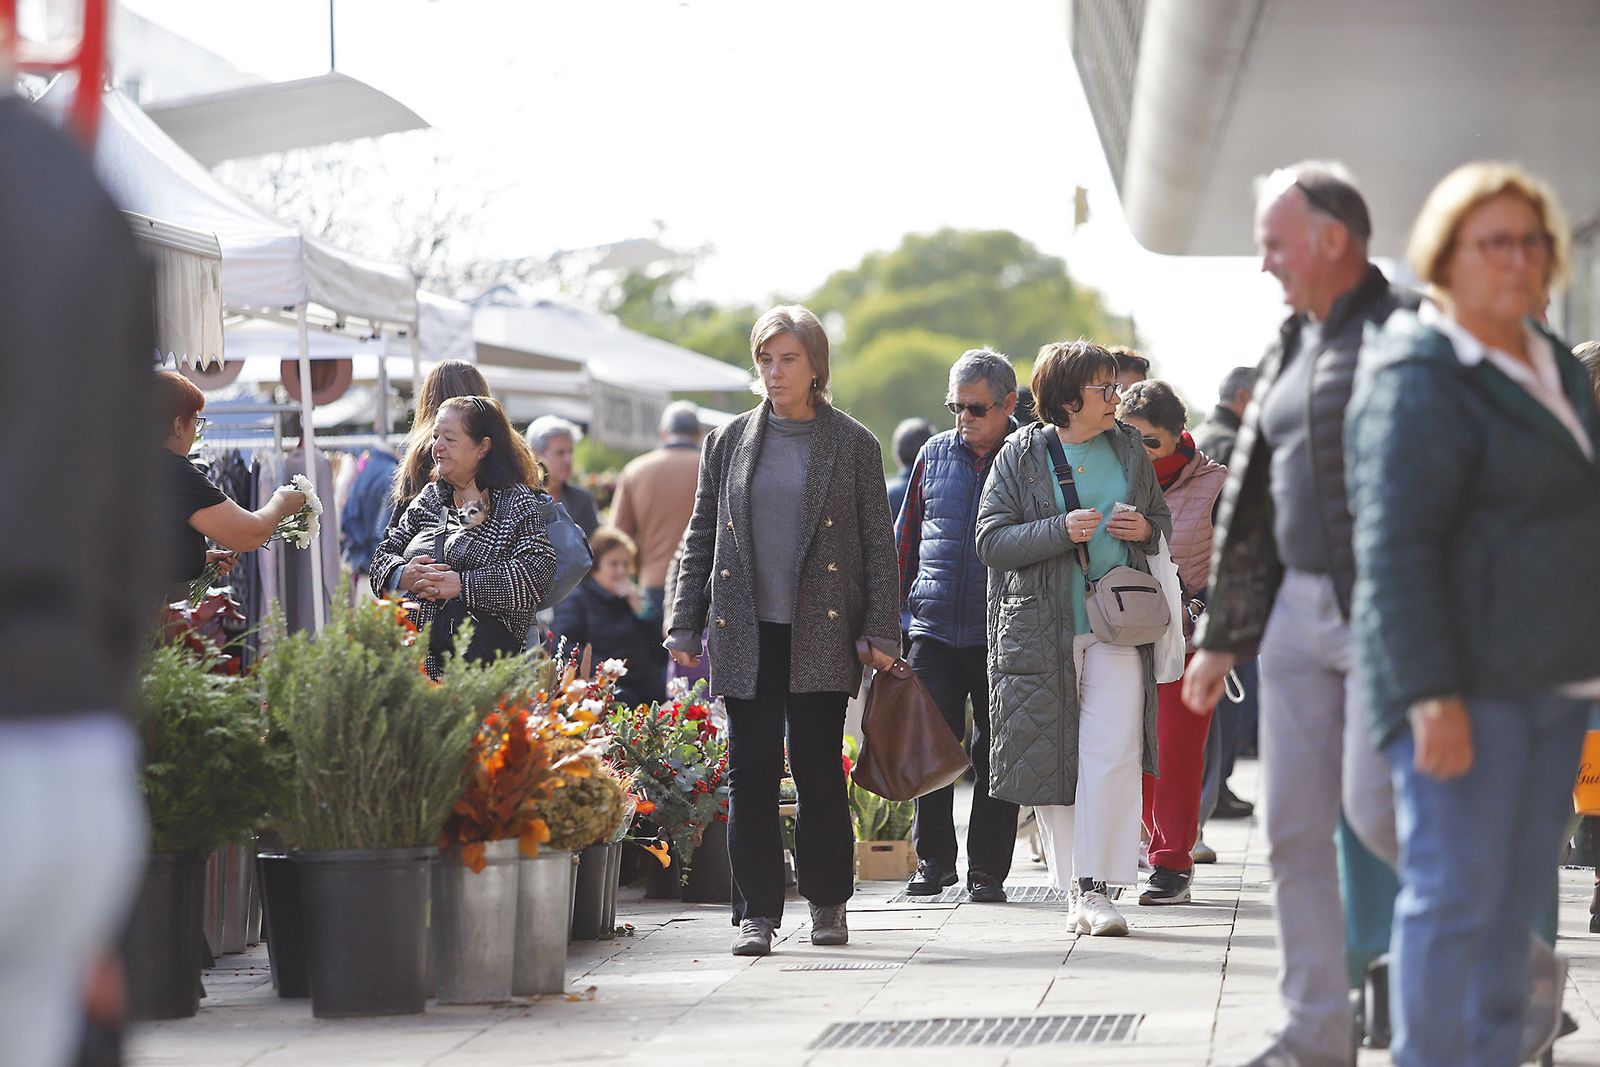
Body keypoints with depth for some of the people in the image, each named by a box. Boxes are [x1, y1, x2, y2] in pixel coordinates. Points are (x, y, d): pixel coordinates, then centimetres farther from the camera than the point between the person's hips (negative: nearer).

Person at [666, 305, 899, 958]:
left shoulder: (853, 445, 4)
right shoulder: (730, 441, 10)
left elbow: (878, 544, 4)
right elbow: (700, 537, 13)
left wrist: (880, 633, -2)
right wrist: (685, 626, 7)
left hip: (821, 634, -2)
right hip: (745, 635, 2)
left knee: (819, 770, 2)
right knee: (751, 773, -1)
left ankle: (828, 903, 16)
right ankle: (757, 914, 2)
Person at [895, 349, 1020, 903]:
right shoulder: (934, 455, 10)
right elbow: (906, 539, 17)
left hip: (1001, 632, -3)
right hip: (934, 629, 3)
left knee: (995, 753, 2)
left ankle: (987, 869, 10)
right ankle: (934, 859, 12)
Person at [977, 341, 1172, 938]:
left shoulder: (1128, 449, 10)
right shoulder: (1022, 454, 1)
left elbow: (1162, 519, 23)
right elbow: (991, 540, -4)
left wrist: (1145, 530, -1)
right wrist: (1061, 531, -17)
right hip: (1042, 629, -2)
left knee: (1113, 754, -11)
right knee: (1052, 755, 1)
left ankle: (1097, 887, -10)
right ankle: (1076, 889, 12)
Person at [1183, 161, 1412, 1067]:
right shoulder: (1292, 348, 15)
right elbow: (1252, 507, 19)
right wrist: (1222, 637, 19)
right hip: (1300, 608, 8)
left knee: (1376, 808, -14)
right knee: (1296, 826, 5)